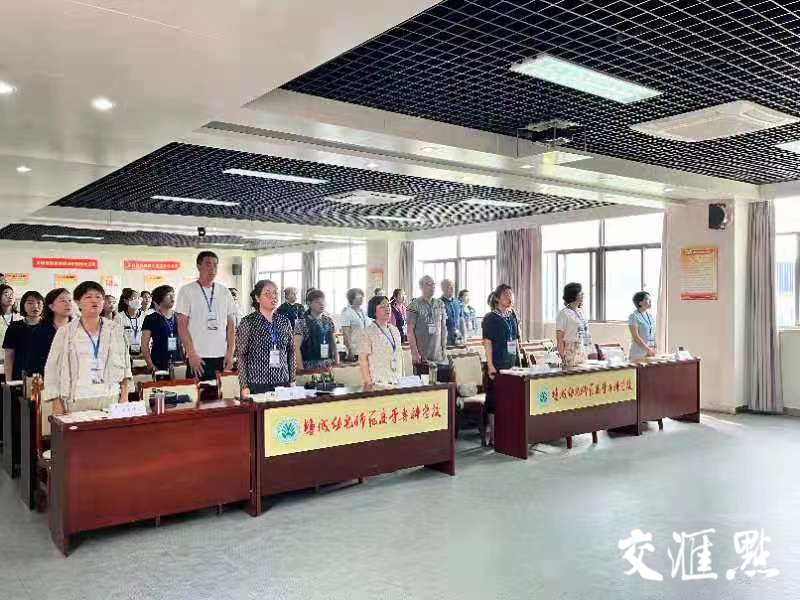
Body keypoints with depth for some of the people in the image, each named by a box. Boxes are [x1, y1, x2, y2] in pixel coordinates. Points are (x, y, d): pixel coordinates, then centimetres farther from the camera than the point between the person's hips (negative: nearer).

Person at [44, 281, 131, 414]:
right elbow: (52, 368, 5)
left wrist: (125, 396, 7)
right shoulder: (65, 332, 5)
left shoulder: (115, 329, 10)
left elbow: (125, 364, 13)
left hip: (111, 399, 1)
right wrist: (56, 403, 0)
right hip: (77, 401, -1)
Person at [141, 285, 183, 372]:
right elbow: (144, 345, -1)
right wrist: (150, 365, -9)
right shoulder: (151, 319, 3)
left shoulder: (179, 318, 13)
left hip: (179, 363, 3)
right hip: (160, 365, -3)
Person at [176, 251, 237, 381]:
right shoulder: (187, 291, 0)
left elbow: (231, 325, 10)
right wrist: (191, 354, -11)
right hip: (198, 357, -3)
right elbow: (182, 326, -4)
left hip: (222, 357, 3)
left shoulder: (224, 292, 10)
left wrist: (230, 353, 1)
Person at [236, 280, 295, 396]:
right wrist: (244, 386, -9)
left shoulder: (285, 322, 9)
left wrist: (292, 381, 8)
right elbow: (241, 356, -4)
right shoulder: (248, 322, -3)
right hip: (257, 385, -4)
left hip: (282, 382, 4)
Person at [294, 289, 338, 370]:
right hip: (310, 367, -5)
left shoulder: (329, 321, 9)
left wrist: (337, 363, 7)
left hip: (329, 366, 5)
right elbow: (296, 347, -10)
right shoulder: (302, 322, -7)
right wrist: (301, 369, -15)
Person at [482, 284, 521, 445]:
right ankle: (494, 436, 6)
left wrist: (518, 361, 14)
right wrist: (490, 366, -17)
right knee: (495, 399, -1)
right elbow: (487, 342, -11)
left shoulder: (513, 316, 11)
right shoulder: (491, 317, -7)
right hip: (497, 364, -6)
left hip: (512, 363, 6)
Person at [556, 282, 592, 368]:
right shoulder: (564, 313, -9)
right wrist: (562, 357, -16)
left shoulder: (580, 312, 13)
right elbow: (559, 338, -11)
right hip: (571, 351, -7)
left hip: (583, 352, 7)